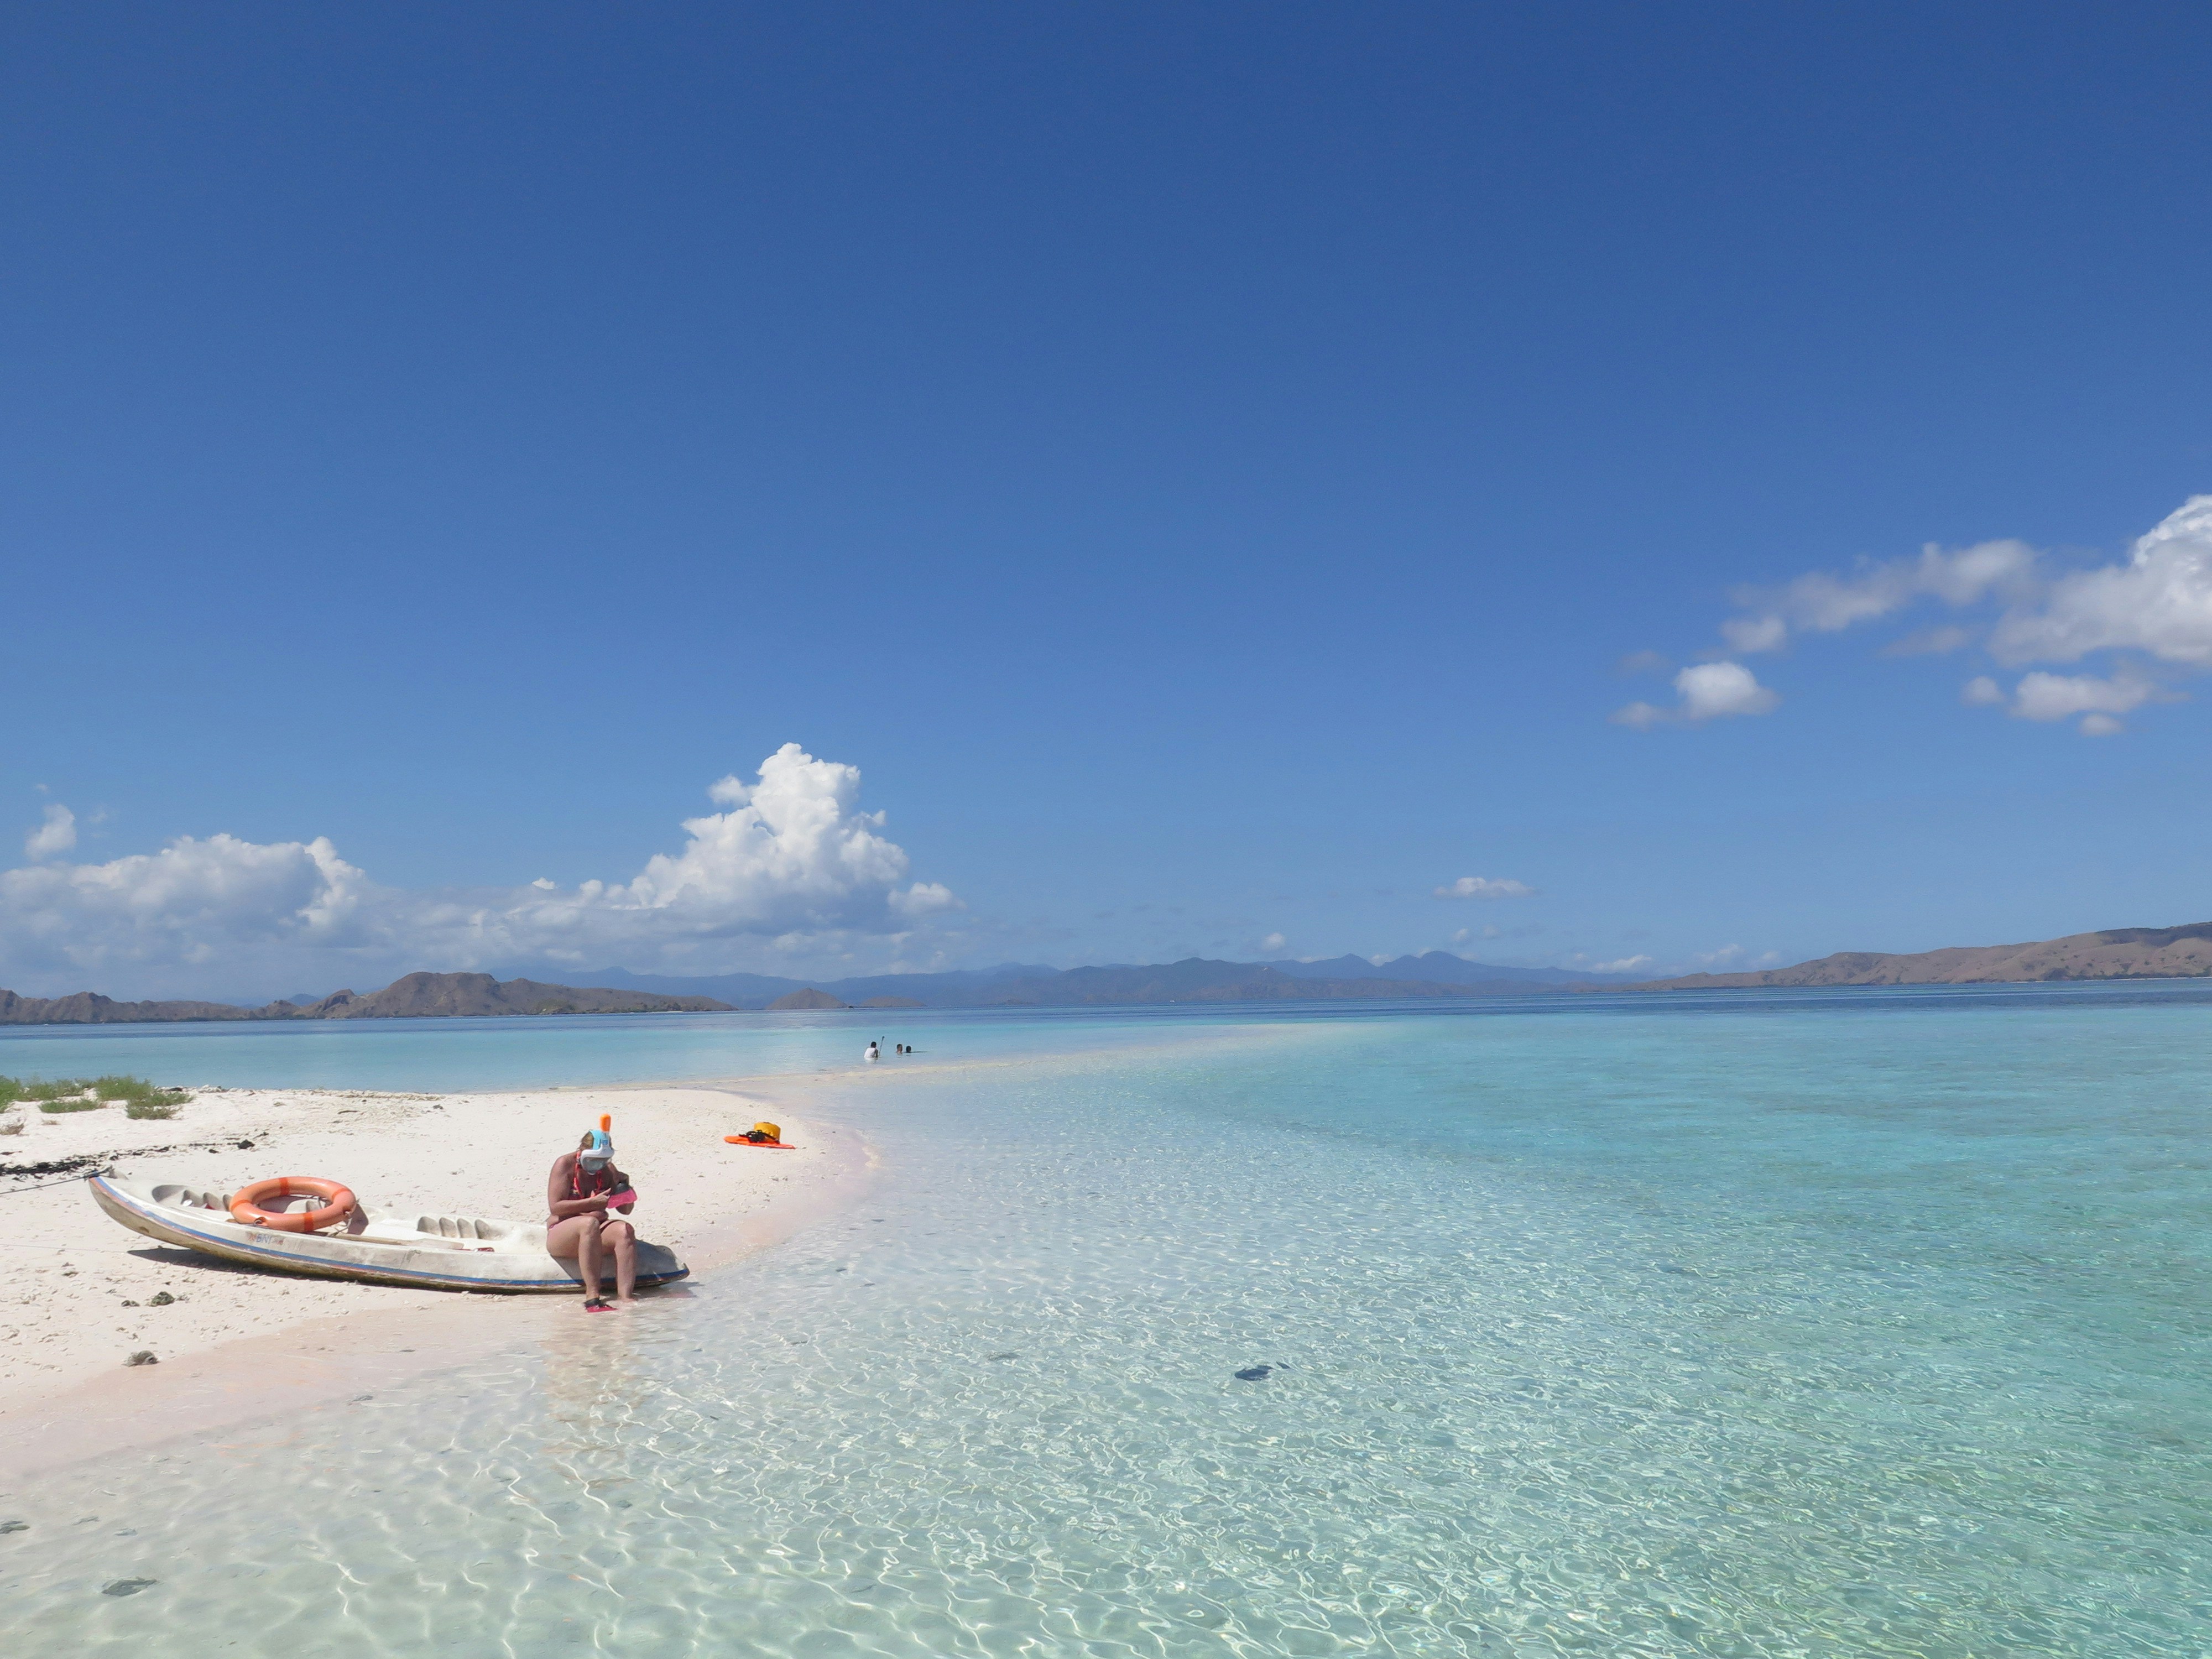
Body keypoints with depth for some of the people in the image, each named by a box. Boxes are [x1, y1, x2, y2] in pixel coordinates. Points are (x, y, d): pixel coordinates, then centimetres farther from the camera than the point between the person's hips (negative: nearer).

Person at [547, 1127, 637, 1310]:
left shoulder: (607, 1169, 8)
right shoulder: (565, 1164, -5)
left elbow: (626, 1210, 11)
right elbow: (555, 1207, -14)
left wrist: (624, 1187, -10)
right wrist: (593, 1203, -23)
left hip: (598, 1233, 4)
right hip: (561, 1234, -4)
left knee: (625, 1230, -29)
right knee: (590, 1223, -38)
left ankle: (625, 1296, -42)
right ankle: (592, 1295, -45)